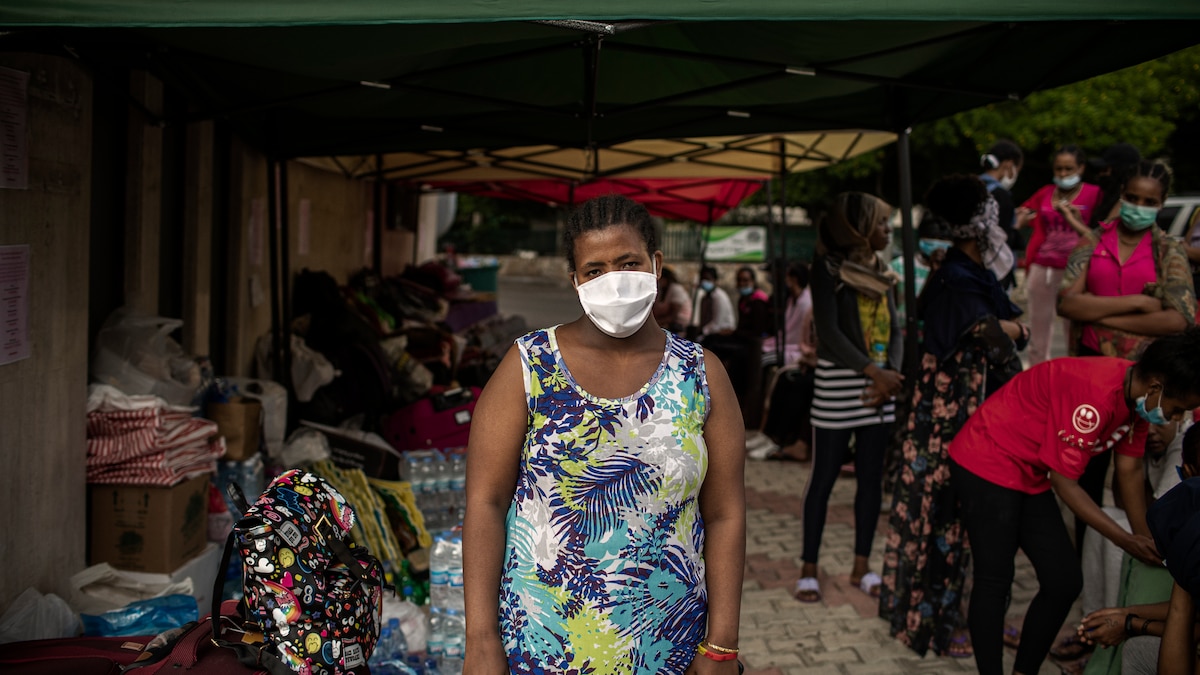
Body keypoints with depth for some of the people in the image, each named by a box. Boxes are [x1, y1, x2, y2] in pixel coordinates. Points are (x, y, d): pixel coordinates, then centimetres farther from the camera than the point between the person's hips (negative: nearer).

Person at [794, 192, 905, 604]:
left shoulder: (879, 272, 14)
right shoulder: (828, 269, -6)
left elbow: (894, 330, 10)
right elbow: (829, 332, -14)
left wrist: (892, 373, -9)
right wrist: (874, 371, -20)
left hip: (879, 386, 6)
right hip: (838, 385, -6)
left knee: (871, 478, 8)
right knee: (824, 478, 0)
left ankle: (861, 567, 17)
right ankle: (809, 569, 8)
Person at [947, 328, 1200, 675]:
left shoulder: (1137, 395, -4)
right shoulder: (1095, 397, -31)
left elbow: (1129, 471, 7)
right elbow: (1064, 481, -23)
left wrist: (1146, 540, 3)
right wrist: (1125, 541, -18)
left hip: (1030, 477, 9)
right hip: (986, 465, -9)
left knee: (1065, 581, 6)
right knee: (994, 581, -8)